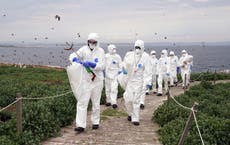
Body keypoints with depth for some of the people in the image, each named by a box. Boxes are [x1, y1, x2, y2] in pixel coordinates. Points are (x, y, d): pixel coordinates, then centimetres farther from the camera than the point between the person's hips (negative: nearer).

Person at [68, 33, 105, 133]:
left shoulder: (100, 51, -4)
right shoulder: (84, 49, -2)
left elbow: (101, 66, -13)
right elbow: (72, 55, -8)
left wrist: (90, 64, -27)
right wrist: (76, 60, -30)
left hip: (97, 80, 0)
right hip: (85, 80, 0)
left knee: (96, 103, 14)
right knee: (82, 102, -6)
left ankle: (95, 122, 30)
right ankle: (80, 125, -5)